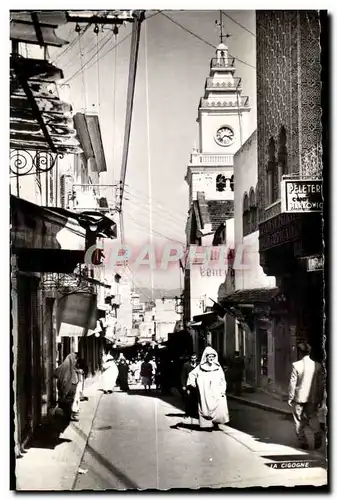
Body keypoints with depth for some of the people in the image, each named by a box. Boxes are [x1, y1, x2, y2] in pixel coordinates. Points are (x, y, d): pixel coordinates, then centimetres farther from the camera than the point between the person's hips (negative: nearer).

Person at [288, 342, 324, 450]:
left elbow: (292, 383, -9)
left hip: (299, 398, -3)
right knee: (313, 417, 16)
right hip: (313, 398, 3)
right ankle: (318, 435, -4)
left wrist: (290, 398, -1)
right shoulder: (317, 366, -1)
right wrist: (320, 398, 13)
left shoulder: (296, 365, -12)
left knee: (299, 421, 10)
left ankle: (303, 442, 13)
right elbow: (321, 384, 4)